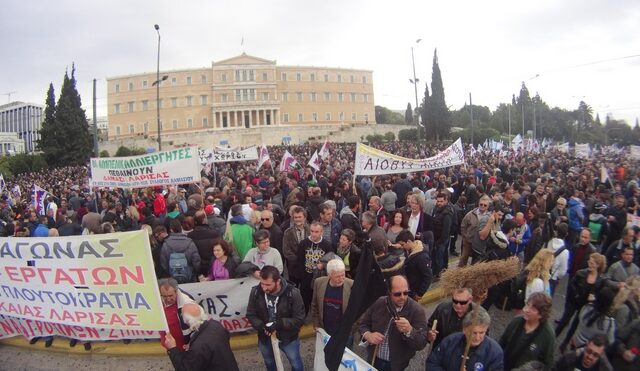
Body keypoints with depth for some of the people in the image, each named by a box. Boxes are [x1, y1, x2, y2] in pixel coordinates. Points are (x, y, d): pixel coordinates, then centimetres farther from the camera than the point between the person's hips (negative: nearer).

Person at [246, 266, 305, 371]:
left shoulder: (292, 293, -27)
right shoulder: (256, 292, -19)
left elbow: (299, 319, -21)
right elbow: (251, 315, -8)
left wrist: (279, 324, -34)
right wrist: (262, 327, -26)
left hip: (288, 337, -2)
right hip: (265, 338, 3)